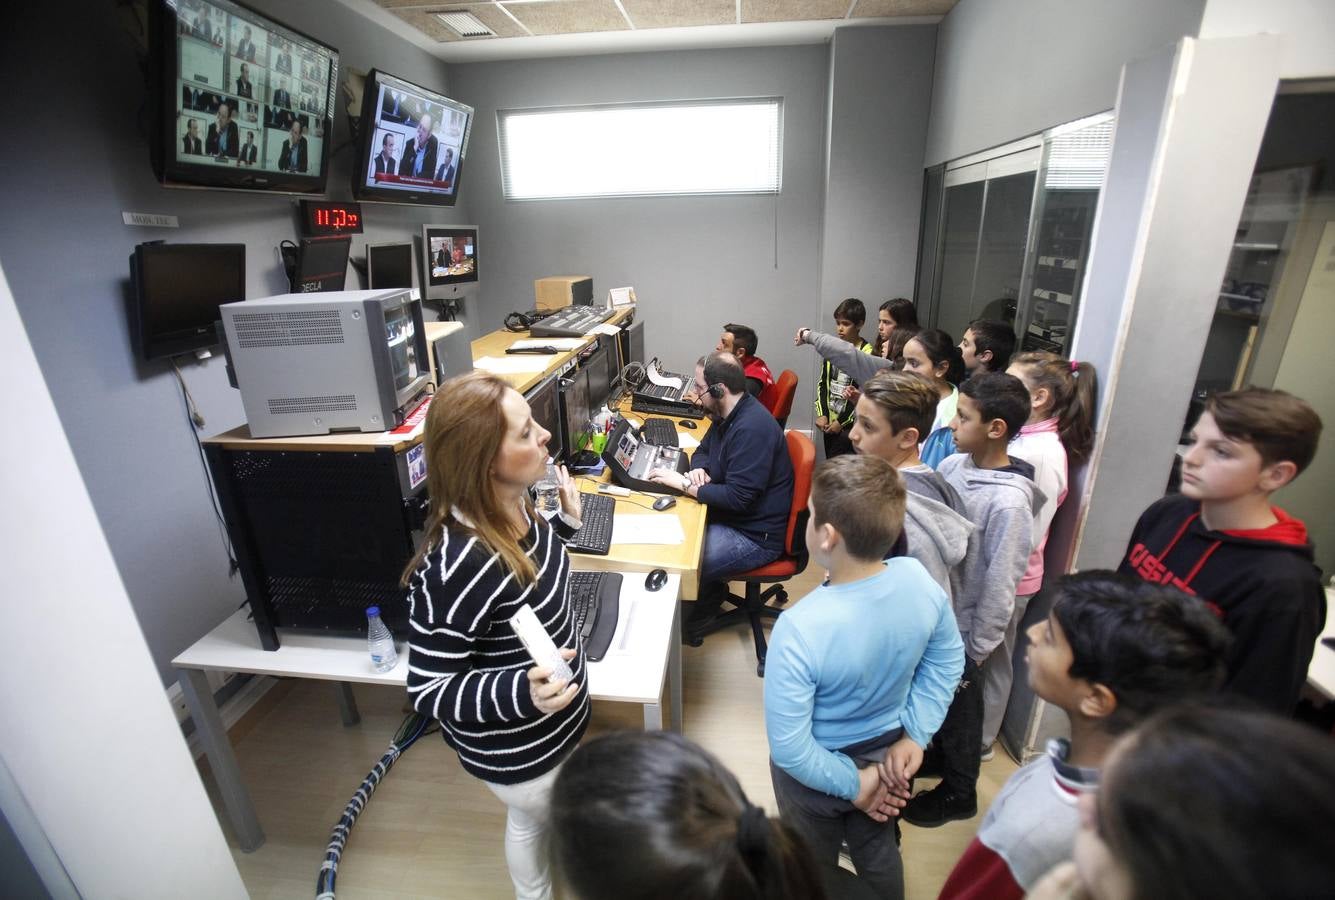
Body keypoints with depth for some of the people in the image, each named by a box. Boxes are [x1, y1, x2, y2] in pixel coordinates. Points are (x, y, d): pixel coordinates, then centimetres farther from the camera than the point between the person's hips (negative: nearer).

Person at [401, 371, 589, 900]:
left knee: (533, 820, 34)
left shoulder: (513, 506, -14)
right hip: (515, 748, -7)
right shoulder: (456, 565, -39)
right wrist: (523, 692, -41)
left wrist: (566, 522, -4)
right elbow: (428, 691, -27)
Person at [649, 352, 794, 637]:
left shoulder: (752, 428, -27)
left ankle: (696, 617, 11)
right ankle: (712, 591, 22)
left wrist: (684, 484, -21)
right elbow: (703, 450, 19)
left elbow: (738, 498, -29)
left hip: (755, 536, -10)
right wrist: (699, 469, -5)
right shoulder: (729, 415, 4)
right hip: (730, 515, 10)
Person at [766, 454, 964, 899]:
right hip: (886, 754, 5)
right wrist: (914, 735, -1)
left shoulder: (800, 629, -39)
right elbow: (948, 661, -4)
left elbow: (789, 749, -29)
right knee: (879, 853, 33)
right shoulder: (919, 579, -22)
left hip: (817, 771, -4)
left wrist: (851, 784, -13)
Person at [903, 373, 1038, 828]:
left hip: (960, 627, -6)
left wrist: (976, 649, -12)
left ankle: (959, 793, 42)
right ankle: (934, 754, 53)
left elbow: (1000, 585, -21)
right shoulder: (952, 465, -7)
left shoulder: (1009, 501, -27)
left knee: (957, 709, 17)